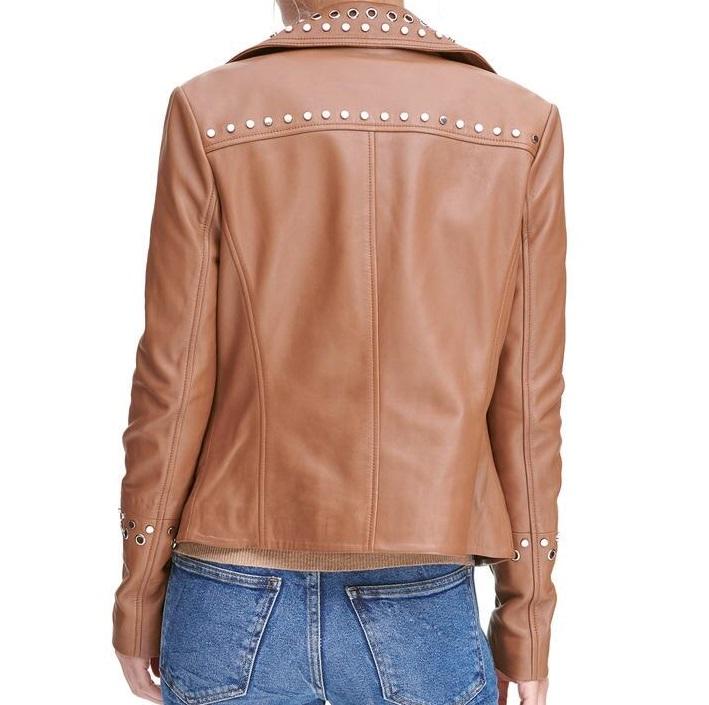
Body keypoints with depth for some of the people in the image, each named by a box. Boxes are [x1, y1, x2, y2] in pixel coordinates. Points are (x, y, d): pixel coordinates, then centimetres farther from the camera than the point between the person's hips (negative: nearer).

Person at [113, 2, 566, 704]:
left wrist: (139, 595, 6)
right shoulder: (520, 127, -3)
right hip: (422, 617, 1)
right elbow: (525, 402, -3)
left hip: (237, 610, 0)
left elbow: (173, 387, -6)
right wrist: (526, 619, 6)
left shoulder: (212, 113, -7)